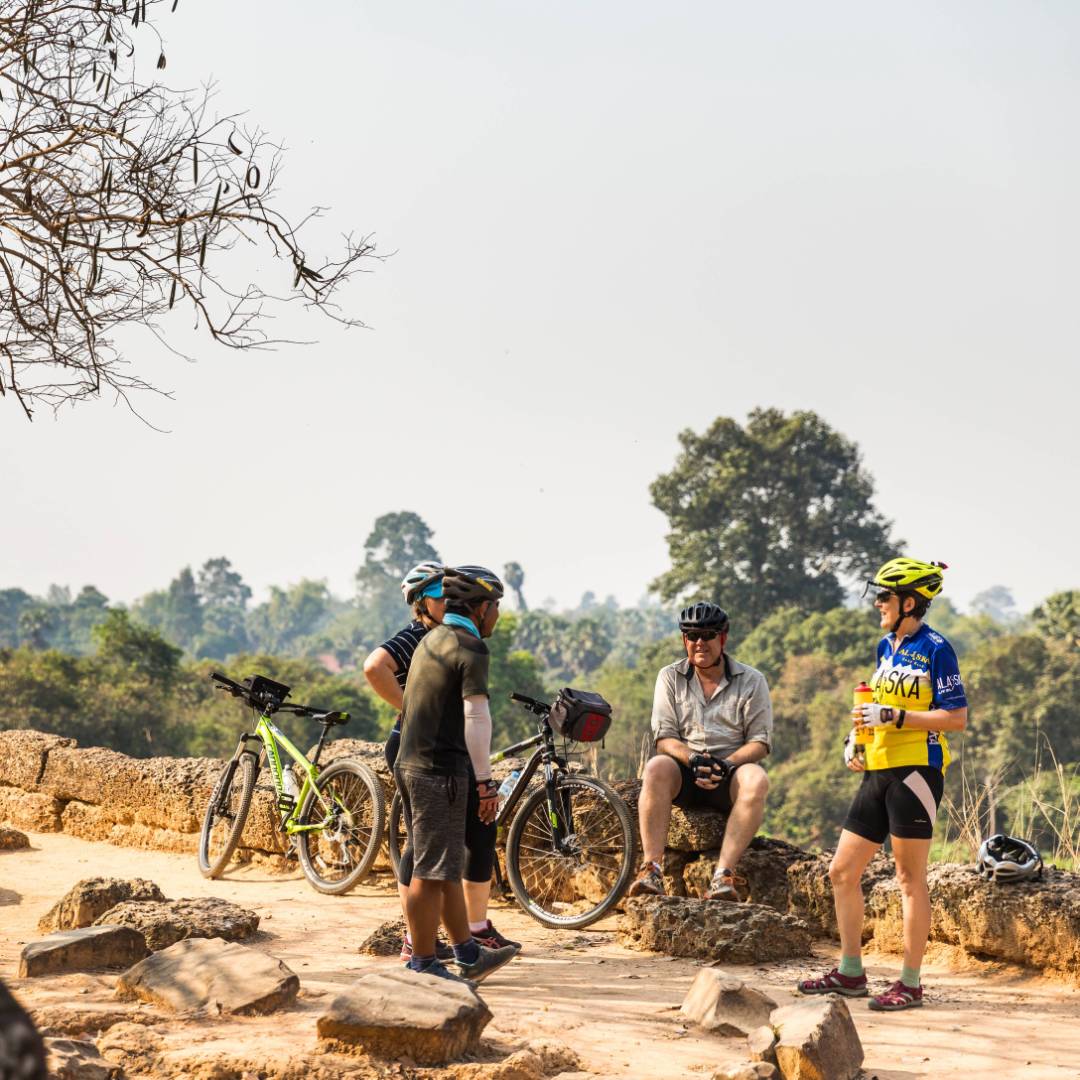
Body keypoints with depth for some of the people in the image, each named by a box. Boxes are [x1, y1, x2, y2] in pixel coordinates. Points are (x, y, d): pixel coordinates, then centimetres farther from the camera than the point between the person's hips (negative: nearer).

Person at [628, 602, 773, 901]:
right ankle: (652, 870, -38)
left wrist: (727, 764, -20)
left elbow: (760, 741, -1)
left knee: (756, 780, -34)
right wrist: (692, 759, -21)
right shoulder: (670, 677, 8)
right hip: (685, 774, 1)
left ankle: (723, 874, -42)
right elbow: (664, 738, 1)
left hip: (730, 774, -1)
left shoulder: (751, 681, 4)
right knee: (656, 768, -33)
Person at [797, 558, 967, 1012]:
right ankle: (850, 973, 17)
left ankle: (910, 983, 5)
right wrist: (856, 739, 10)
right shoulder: (886, 646, 15)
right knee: (842, 871, 7)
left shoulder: (935, 648, -9)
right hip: (878, 771, 9)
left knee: (910, 878, -2)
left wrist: (892, 716, -19)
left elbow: (956, 718, -14)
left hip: (916, 771, -8)